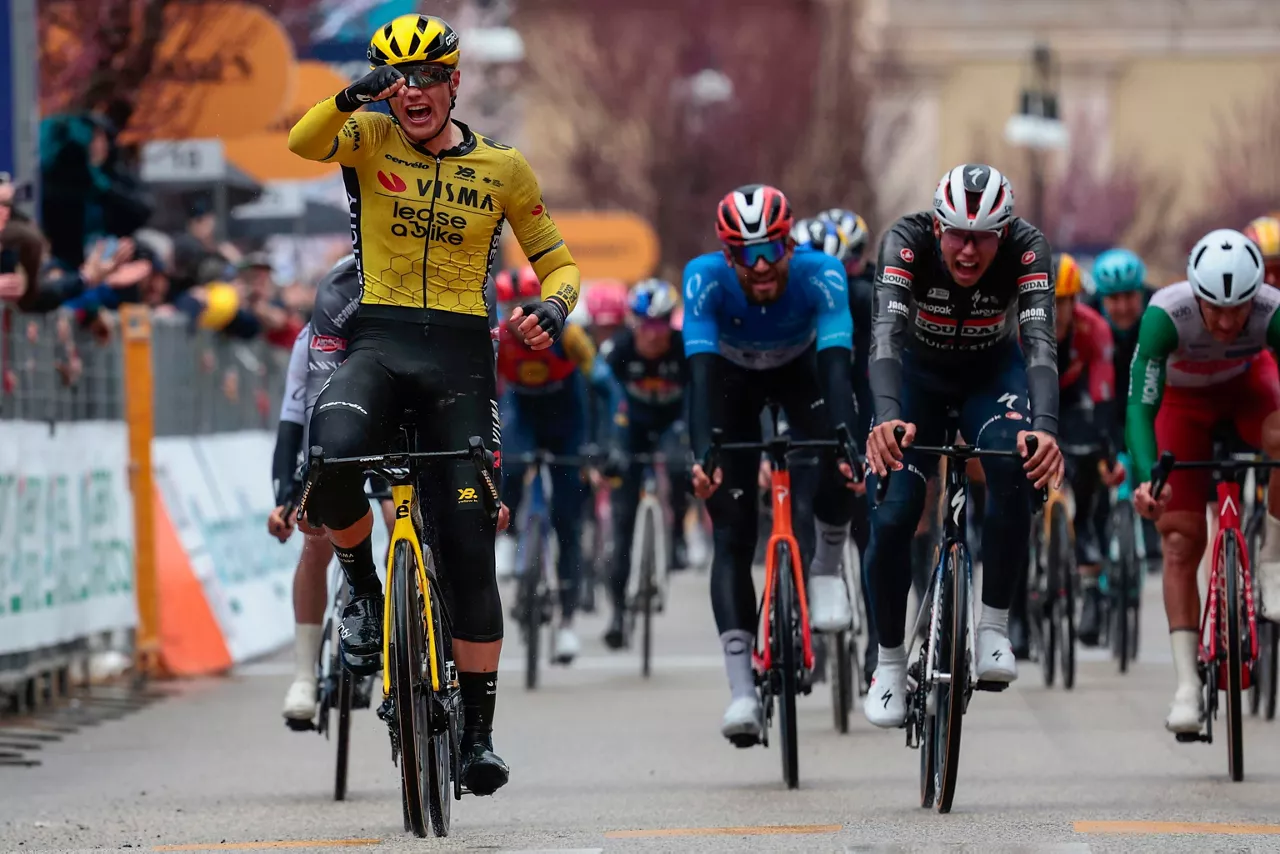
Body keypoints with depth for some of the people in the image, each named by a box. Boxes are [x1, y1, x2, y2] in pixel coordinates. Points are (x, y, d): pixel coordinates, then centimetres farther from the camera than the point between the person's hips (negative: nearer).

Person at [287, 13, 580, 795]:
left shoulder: (503, 167, 5)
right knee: (332, 461, -33)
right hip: (379, 343, -1)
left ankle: (480, 731, 8)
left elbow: (556, 261, 12)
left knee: (469, 543, -2)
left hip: (460, 356, 1)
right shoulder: (371, 137, 2)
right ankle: (363, 590, -1)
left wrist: (554, 306, -10)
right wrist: (352, 97, -38)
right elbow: (303, 142, -19)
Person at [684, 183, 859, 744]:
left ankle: (826, 570, -2)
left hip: (799, 369, 0)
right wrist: (703, 454, -57)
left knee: (838, 462, -32)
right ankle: (742, 691, -15)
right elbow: (700, 369, -42)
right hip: (732, 377, 0)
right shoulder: (705, 278, -34)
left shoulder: (821, 275, -34)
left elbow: (838, 363, -44)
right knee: (731, 538, -12)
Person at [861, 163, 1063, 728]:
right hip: (920, 371, 0)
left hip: (993, 369, 0)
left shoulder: (1026, 248, -30)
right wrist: (887, 417, -62)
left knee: (1014, 466, -32)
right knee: (891, 518, -15)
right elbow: (886, 332, -43)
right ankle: (890, 662, 7)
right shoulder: (907, 241, -32)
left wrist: (1045, 427, -58)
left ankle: (994, 628, -19)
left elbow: (1040, 343, -40)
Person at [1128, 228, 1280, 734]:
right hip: (1183, 397, -1)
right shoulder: (1165, 315, -38)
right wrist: (1146, 478, -55)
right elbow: (1141, 408, -40)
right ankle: (1187, 684, -6)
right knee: (1180, 541, -10)